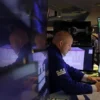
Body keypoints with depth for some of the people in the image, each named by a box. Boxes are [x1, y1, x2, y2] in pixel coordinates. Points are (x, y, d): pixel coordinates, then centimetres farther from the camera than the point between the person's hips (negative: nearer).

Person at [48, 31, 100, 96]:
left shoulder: (54, 52, 4)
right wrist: (95, 88, -19)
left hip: (53, 92, 9)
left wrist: (87, 77, 2)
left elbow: (69, 70, 13)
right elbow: (69, 86, -29)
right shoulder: (55, 57, -27)